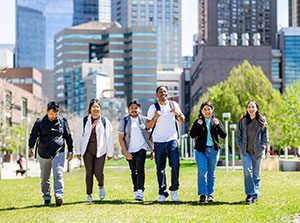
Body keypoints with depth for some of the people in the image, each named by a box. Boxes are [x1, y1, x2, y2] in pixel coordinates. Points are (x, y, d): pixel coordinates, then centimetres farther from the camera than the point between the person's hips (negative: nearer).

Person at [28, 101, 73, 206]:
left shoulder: (62, 121, 5)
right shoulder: (40, 122, 0)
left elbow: (68, 136, 13)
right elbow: (33, 135, 0)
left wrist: (70, 151, 12)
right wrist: (32, 147, -18)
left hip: (58, 152, -1)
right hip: (44, 154, 1)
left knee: (58, 173, -17)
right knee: (45, 178, 8)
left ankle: (59, 196, -22)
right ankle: (47, 198, 19)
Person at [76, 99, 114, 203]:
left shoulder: (105, 121, 2)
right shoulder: (84, 121, 5)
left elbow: (109, 138, 4)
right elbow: (79, 136, 9)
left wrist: (110, 153, 4)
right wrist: (78, 151, 8)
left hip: (100, 150, -1)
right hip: (87, 150, 1)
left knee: (98, 172, -8)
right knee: (89, 173, 1)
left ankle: (101, 186, 24)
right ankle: (89, 195, 10)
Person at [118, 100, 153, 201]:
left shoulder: (144, 120, 6)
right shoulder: (124, 121, 5)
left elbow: (149, 135, 8)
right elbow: (121, 138, 2)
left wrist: (152, 150, 3)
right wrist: (125, 152, -7)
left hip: (141, 148, -2)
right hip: (130, 150, 2)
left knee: (140, 168, -18)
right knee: (133, 171, 9)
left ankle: (140, 191, -24)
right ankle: (136, 190, 20)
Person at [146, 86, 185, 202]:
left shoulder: (173, 105, 7)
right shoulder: (153, 107, 0)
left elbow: (182, 121, 14)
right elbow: (148, 126, -1)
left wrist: (178, 113, -8)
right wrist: (155, 117, -19)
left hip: (172, 139, 1)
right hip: (159, 141, -1)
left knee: (175, 165, -10)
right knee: (160, 168, 1)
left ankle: (174, 189, 6)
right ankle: (162, 193, 6)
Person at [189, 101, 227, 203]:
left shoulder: (216, 121, 8)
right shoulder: (198, 121, 4)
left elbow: (224, 135, 1)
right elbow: (192, 135, -4)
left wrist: (217, 125, -13)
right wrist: (198, 125, -16)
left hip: (213, 150, 2)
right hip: (201, 150, -2)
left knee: (211, 173, 6)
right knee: (202, 172, -9)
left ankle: (210, 194, 14)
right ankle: (202, 194, -4)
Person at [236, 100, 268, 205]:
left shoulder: (262, 122, 5)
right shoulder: (242, 121, 6)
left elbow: (265, 137, 6)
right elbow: (238, 136, 9)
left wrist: (261, 148, -4)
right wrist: (241, 147, -2)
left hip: (257, 152, 1)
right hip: (246, 152, 0)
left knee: (256, 174, 5)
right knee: (247, 172, -15)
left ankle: (255, 195, 13)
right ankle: (249, 195, -13)